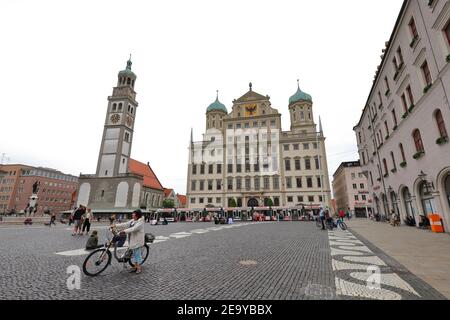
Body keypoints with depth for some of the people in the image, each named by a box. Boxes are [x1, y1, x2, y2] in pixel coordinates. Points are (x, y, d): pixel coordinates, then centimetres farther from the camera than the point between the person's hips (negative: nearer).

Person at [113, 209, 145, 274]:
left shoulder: (140, 222, -19)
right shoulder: (132, 221, 9)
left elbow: (133, 229, -30)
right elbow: (125, 224, 4)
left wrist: (124, 231, -39)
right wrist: (115, 226, -4)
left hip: (137, 240, -9)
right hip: (132, 240, 9)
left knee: (137, 253, 1)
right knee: (133, 254, 16)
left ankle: (139, 267, 16)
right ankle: (135, 266, 30)